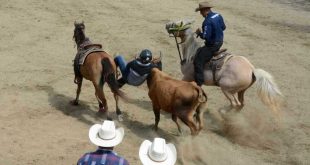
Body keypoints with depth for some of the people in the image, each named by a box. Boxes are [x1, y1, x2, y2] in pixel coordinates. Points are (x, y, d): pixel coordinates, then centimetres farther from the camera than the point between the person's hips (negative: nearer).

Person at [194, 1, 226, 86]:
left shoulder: (207, 21, -26)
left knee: (198, 61, -8)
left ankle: (198, 83, -8)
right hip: (220, 42, 10)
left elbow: (206, 36, -27)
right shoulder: (218, 16, 2)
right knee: (200, 51, 32)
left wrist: (199, 33, -9)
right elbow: (223, 27, 15)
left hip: (212, 45, -10)